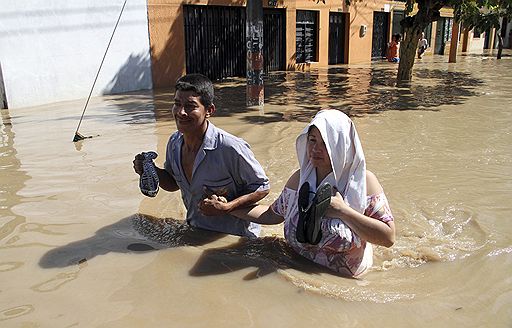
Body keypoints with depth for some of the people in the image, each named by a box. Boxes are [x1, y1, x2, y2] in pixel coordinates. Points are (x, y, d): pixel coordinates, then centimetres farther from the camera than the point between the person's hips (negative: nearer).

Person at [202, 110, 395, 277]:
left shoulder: (362, 181, -10)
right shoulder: (300, 178, 2)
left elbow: (388, 238, -13)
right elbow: (273, 214, 11)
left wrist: (342, 211, -21)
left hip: (344, 281, -1)